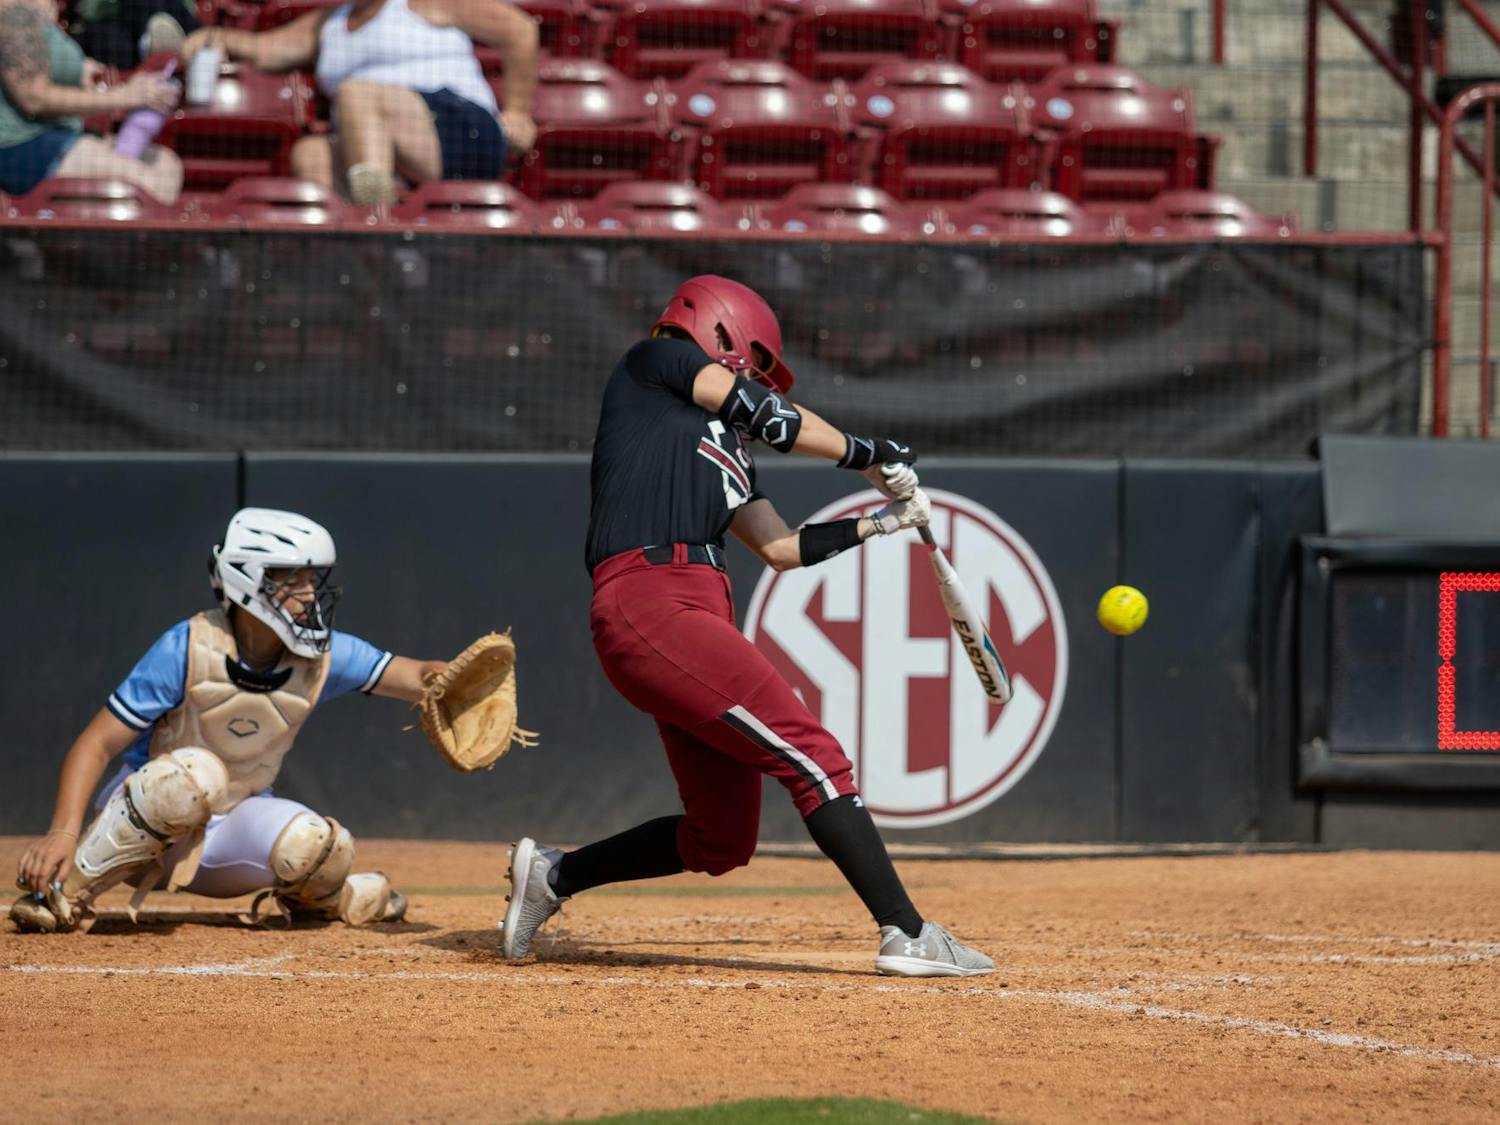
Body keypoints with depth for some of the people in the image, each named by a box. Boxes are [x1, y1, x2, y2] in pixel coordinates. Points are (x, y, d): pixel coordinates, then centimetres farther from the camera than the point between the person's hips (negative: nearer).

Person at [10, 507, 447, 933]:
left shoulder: (323, 657, -8)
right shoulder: (187, 649, -20)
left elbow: (420, 677, -11)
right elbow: (97, 743, -22)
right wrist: (63, 833, -36)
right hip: (142, 819, -3)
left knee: (319, 851, -28)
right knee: (195, 773, -38)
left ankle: (301, 898, 9)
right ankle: (67, 891, -24)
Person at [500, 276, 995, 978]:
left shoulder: (722, 447, 32)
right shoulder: (653, 361, 11)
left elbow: (783, 548, 30)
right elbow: (765, 415, 1)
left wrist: (879, 523, 26)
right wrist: (867, 454, 13)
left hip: (699, 617, 9)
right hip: (650, 600, -9)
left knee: (721, 841, 9)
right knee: (811, 755, -17)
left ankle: (553, 875, 24)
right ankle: (908, 934, -22)